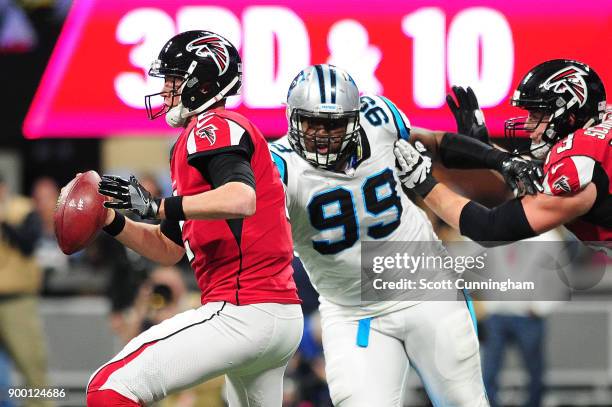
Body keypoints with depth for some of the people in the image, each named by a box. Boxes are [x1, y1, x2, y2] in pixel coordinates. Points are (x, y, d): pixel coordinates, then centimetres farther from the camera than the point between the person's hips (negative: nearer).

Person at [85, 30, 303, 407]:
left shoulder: (211, 127, -6)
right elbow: (169, 249, 24)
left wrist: (155, 205, -23)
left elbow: (241, 200, -28)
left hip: (244, 311, -11)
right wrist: (111, 220, 10)